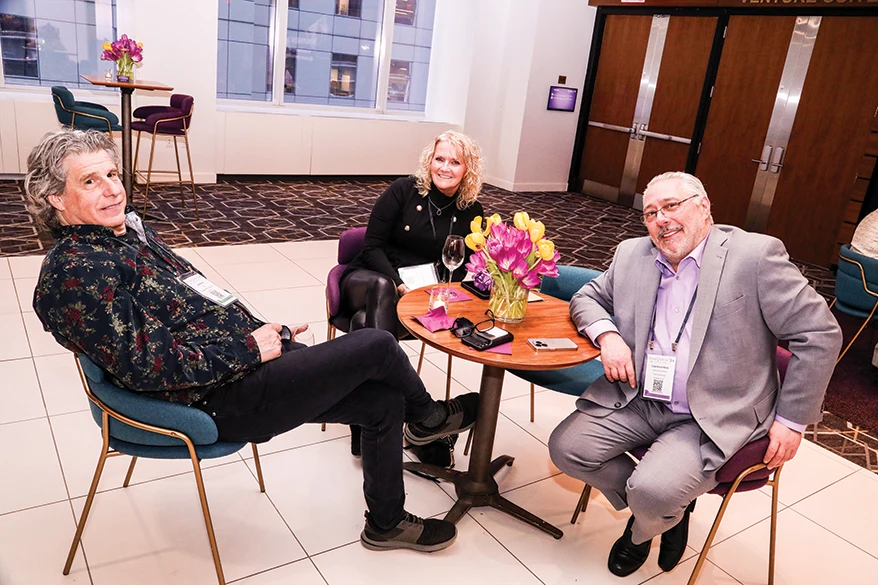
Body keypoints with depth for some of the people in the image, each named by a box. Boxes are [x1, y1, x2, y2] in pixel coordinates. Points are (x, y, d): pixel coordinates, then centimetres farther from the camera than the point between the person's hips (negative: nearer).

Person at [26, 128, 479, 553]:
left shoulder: (129, 232, 13)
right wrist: (249, 349, -16)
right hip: (222, 401, -9)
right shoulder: (77, 273, -16)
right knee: (377, 346, -12)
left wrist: (260, 330, 8)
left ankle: (386, 523, 26)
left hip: (246, 355, 9)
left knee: (384, 401, 5)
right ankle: (427, 417, 21)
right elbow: (147, 367, -22)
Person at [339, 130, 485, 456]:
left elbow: (459, 269, 8)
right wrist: (396, 284, -20)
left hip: (420, 296, 1)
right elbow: (372, 246, -5)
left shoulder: (470, 214, 5)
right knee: (381, 289, -40)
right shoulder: (404, 190, -2)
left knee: (368, 320, -34)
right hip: (367, 279, -1)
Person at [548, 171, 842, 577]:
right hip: (637, 402, 6)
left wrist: (791, 420, -6)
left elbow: (819, 334, -7)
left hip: (715, 418, -5)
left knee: (653, 493, -25)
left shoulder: (755, 255, -9)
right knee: (565, 447, -10)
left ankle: (642, 533, 16)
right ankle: (663, 508, 15)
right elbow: (587, 297, 17)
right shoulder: (632, 255, 6)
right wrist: (606, 334, -7)